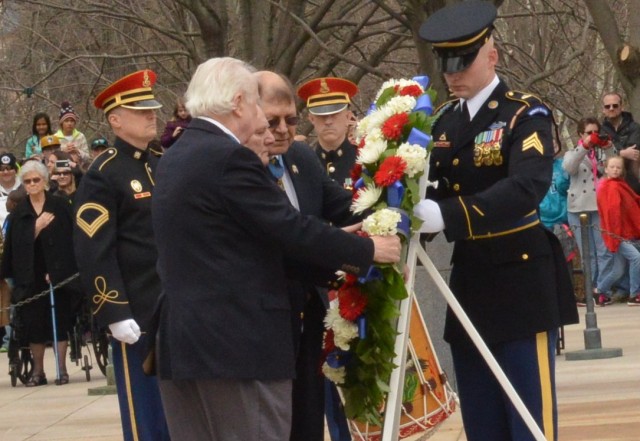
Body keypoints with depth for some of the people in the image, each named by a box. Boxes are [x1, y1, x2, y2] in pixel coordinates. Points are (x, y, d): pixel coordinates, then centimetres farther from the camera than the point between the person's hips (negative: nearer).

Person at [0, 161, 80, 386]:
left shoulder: (60, 207, 2)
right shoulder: (19, 213, 9)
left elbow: (71, 239, -3)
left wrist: (57, 270, -11)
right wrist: (36, 228, -16)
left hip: (57, 273, -2)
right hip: (30, 276, 2)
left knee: (60, 321, -1)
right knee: (34, 323, 1)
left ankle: (62, 369, 6)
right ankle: (38, 371, 9)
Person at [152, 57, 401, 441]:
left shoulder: (175, 159, 15)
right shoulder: (229, 157, -14)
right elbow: (292, 230, -15)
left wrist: (336, 260, 17)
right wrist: (367, 250, 0)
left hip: (185, 340, 9)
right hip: (238, 341, -9)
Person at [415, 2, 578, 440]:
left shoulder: (526, 115, -10)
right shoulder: (445, 120, 11)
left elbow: (527, 187, -26)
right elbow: (438, 188, 7)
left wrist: (445, 216, -36)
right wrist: (412, 207, -17)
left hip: (521, 282, -6)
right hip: (469, 283, 6)